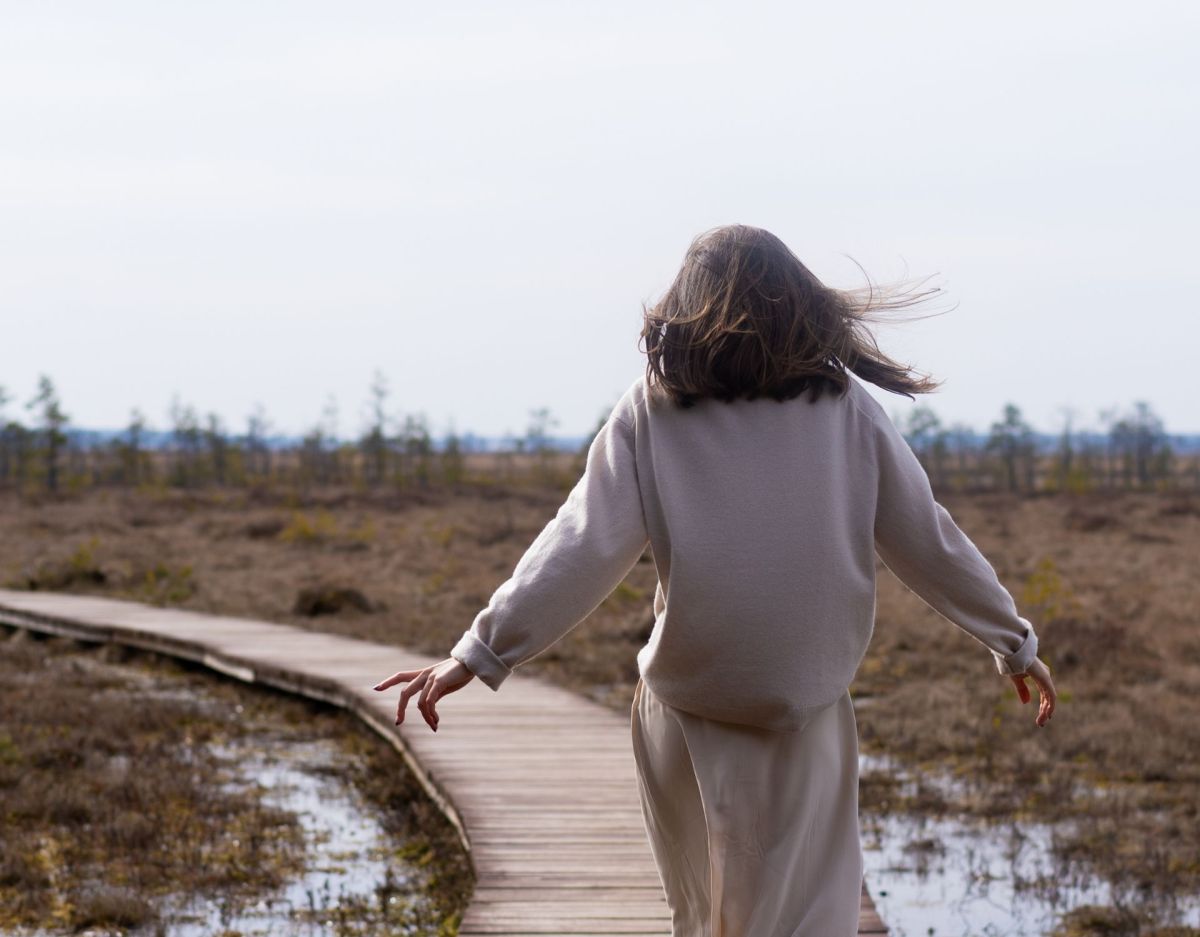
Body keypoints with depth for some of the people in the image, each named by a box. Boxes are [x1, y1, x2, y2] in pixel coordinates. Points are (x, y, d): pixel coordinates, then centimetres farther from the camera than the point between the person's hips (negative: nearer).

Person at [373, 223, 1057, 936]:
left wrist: (483, 652, -7)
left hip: (687, 719, 0)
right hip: (806, 716, 0)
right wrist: (1015, 642, 16)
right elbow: (929, 541, 5)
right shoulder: (845, 408, -1)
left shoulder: (654, 409, -3)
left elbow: (583, 546, -9)